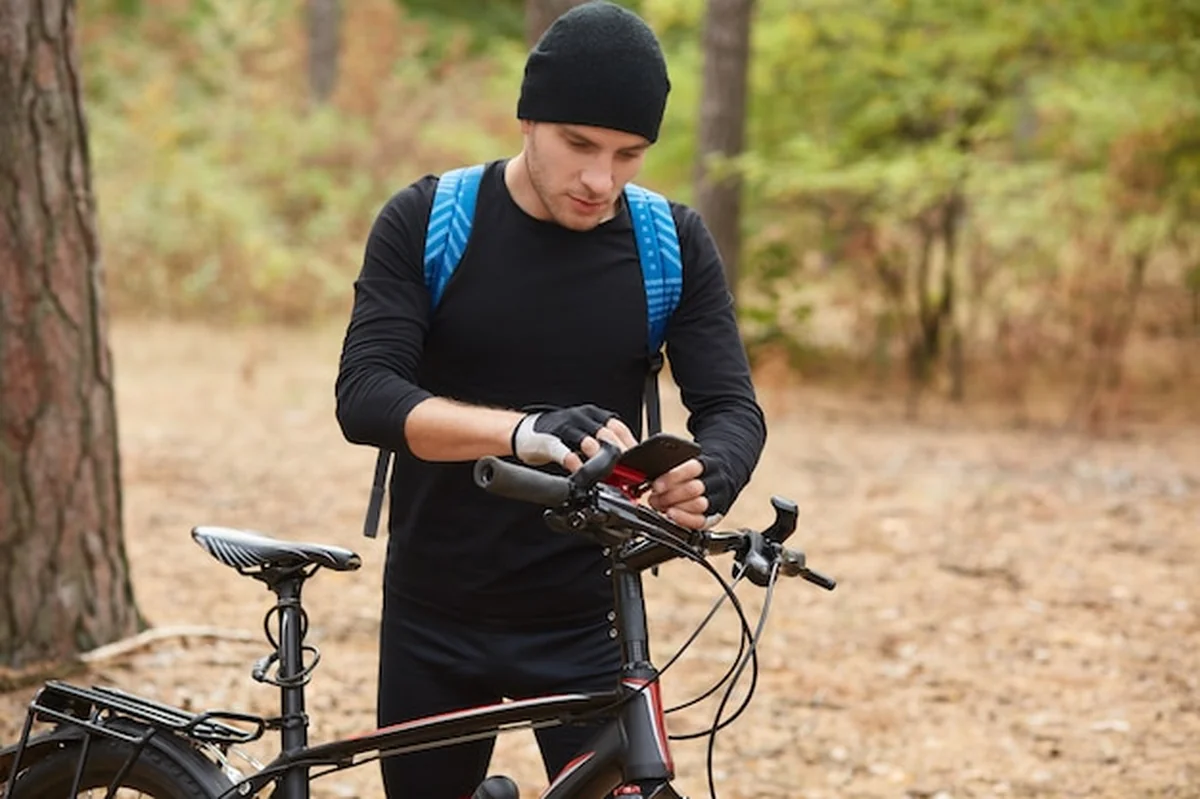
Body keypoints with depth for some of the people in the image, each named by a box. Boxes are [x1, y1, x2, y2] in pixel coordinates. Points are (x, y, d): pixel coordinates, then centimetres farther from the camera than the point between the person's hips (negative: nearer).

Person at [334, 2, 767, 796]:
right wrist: (525, 430, -38)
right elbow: (365, 395, -19)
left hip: (587, 623, 0)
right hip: (436, 620, 0)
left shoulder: (672, 245, -3)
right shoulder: (426, 223, -8)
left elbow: (733, 408, -8)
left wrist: (706, 480, -34)